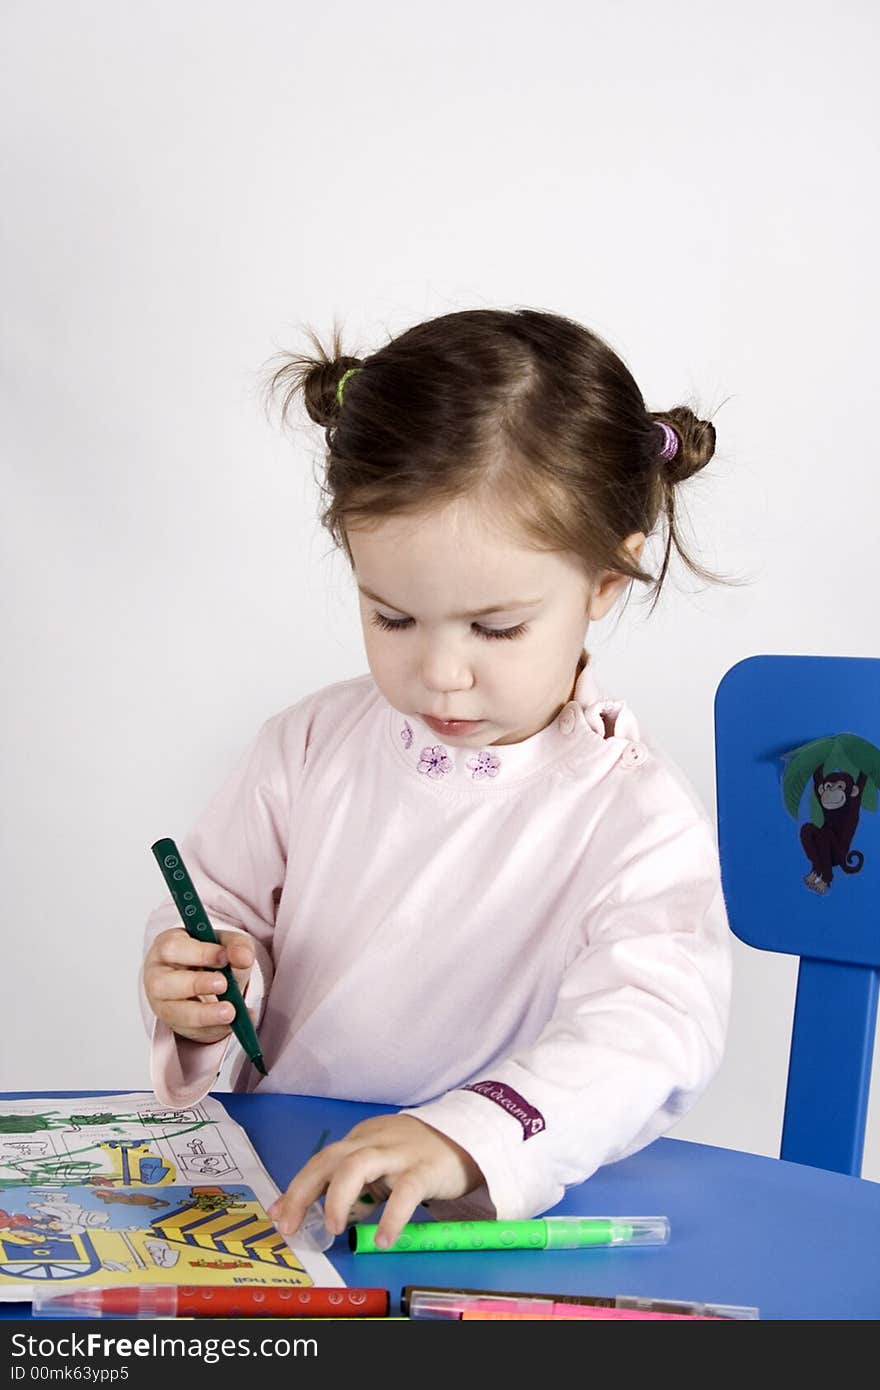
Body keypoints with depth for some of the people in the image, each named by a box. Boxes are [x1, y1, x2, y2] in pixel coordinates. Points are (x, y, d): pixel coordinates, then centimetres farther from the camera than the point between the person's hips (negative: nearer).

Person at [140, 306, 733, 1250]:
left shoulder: (638, 817, -10)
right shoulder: (310, 748, 4)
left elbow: (649, 1035, -23)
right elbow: (224, 908, 15)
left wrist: (466, 1136, -40)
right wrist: (202, 1001, -9)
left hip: (511, 1212, -3)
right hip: (279, 1191, 4)